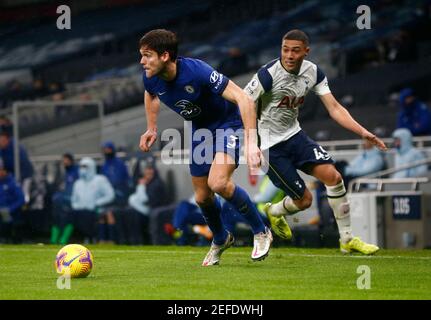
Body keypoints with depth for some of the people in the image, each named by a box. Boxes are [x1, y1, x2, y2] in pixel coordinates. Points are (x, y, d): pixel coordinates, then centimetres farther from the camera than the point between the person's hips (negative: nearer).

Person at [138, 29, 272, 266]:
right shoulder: (151, 78, -14)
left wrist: (251, 142, -40)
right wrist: (151, 128, 10)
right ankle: (220, 240, 38)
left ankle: (260, 232, -7)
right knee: (202, 197, 8)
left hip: (229, 123, -7)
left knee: (217, 183, -27)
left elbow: (243, 99, -34)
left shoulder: (197, 71, -34)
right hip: (200, 130, 7)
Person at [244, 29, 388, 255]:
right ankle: (274, 212, 30)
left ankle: (347, 239, 1)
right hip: (271, 145, -6)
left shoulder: (313, 72, -3)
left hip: (295, 135, 6)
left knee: (332, 176, -12)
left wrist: (363, 132, -11)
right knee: (304, 199, -6)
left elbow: (334, 108, 0)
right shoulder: (269, 74, -22)